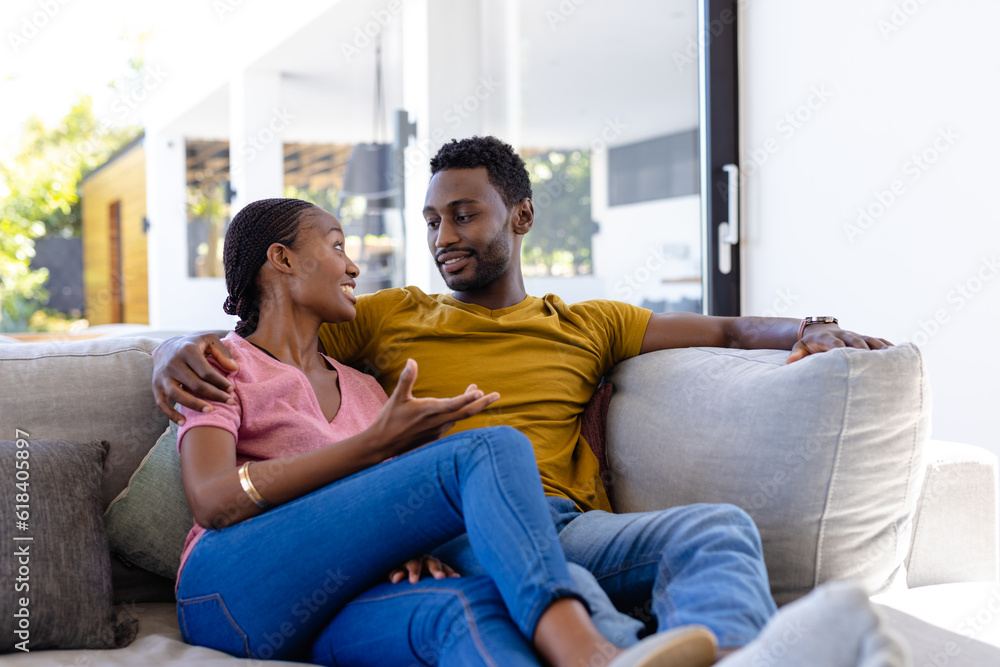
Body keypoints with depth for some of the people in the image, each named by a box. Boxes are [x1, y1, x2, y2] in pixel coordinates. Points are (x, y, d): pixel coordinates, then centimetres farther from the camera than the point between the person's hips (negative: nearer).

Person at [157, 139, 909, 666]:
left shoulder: (588, 325, 28)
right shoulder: (388, 318, 25)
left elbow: (728, 329, 29)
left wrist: (810, 331, 9)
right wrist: (182, 349, 1)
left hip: (564, 527, 3)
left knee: (719, 528, -28)